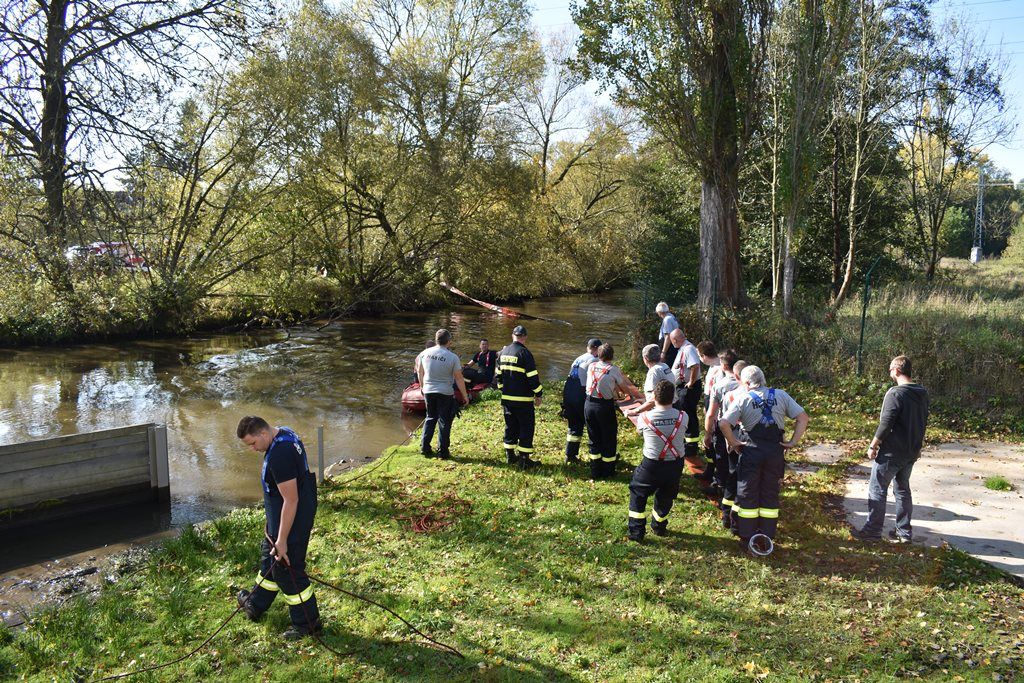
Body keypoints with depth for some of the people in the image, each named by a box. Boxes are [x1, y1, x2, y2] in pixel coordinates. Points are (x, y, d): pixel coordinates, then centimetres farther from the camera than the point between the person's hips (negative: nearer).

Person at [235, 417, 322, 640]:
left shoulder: (279, 456, -32)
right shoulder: (284, 433, 0)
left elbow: (291, 500, -30)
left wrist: (282, 540, -23)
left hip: (291, 521, -11)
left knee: (287, 572, 4)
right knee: (269, 558, 27)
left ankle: (308, 624, 19)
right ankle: (255, 605, 49)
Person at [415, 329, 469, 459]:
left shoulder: (425, 353, -3)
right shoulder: (452, 357, -14)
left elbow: (420, 372, 10)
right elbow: (459, 378, -10)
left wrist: (422, 386, 26)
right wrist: (465, 395, 1)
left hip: (428, 391, 4)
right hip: (445, 393, -4)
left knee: (430, 418, 19)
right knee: (445, 421, 8)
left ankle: (424, 447, 19)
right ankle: (443, 452, 11)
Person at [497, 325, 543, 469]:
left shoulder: (503, 352, 8)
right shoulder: (524, 353, -15)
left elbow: (499, 374, 15)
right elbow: (532, 376, -15)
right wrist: (539, 394, -5)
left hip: (506, 398, 7)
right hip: (523, 400, -7)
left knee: (510, 427, 16)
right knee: (526, 428, 1)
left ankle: (510, 455, 22)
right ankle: (524, 459, 2)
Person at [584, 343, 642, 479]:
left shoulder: (591, 366, 4)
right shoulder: (614, 370, -9)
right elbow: (625, 388, 2)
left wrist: (615, 388, 26)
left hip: (589, 405, 5)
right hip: (605, 406, -4)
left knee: (594, 439, 16)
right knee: (609, 439, 13)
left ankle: (595, 471, 23)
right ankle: (607, 472, 21)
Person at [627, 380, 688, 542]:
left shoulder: (645, 417, -19)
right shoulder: (682, 417, -16)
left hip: (651, 466, -2)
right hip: (675, 466, 2)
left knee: (638, 494, 20)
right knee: (665, 497, 25)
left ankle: (636, 532, 17)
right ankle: (659, 527, 44)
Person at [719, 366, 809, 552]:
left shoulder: (743, 398, -6)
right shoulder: (781, 395, 2)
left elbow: (724, 423, -18)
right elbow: (803, 418, 0)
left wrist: (733, 443, -6)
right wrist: (793, 442, 1)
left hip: (751, 451, -2)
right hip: (776, 451, 2)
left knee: (748, 495, 9)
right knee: (770, 496, 13)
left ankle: (747, 539, 14)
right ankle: (767, 539, 17)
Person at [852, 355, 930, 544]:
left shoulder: (895, 393, -19)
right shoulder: (922, 394, 7)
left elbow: (886, 424, -21)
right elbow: (923, 423, 16)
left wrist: (873, 446, -12)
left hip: (891, 452, -8)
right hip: (911, 453, 8)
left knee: (877, 489, 1)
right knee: (902, 489, 17)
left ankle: (872, 530, 6)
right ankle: (904, 532, 21)